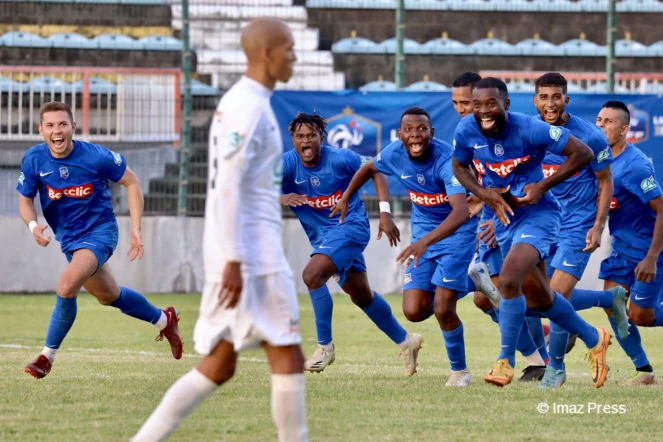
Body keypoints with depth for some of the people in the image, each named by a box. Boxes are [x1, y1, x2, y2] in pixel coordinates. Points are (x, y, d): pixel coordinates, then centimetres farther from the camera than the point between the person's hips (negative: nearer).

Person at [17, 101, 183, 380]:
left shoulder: (96, 157, -20)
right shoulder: (34, 160, -12)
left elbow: (131, 183, -6)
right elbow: (25, 199, 1)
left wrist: (136, 228, -11)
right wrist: (33, 225, -22)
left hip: (99, 231, -5)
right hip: (68, 239, 5)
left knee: (67, 287, -26)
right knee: (109, 296, 21)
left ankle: (47, 356, -9)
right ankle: (163, 320, 47)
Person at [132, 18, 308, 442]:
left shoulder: (240, 103, 18)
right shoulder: (248, 108, -13)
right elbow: (228, 186, -20)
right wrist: (233, 261, -22)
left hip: (238, 257, 10)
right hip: (253, 258, -10)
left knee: (219, 366, 9)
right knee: (288, 356, -3)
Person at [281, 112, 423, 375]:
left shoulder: (340, 159, -17)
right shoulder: (288, 164, -10)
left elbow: (376, 172, -4)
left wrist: (384, 213, -13)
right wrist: (281, 198, -43)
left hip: (350, 226, -6)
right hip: (321, 235, 6)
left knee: (312, 275, -26)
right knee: (361, 296, 17)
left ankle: (325, 346, -14)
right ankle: (405, 341, 36)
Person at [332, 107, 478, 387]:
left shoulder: (446, 159, -29)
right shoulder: (394, 154, -11)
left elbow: (461, 211, -43)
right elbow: (369, 168, 15)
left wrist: (425, 242, -55)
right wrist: (346, 198, 25)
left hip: (457, 231, -5)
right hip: (423, 229, 5)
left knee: (443, 310, -14)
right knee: (414, 311, -6)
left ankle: (459, 371, 10)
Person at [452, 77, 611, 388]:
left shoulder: (530, 130, -24)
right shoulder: (466, 132, -11)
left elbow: (583, 153, -17)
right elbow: (459, 167, 9)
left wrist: (543, 186, -22)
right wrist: (483, 193, -10)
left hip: (539, 214, -7)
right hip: (505, 218, 7)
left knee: (509, 281, -26)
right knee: (538, 299, 17)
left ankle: (506, 361, -10)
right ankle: (593, 339, 41)